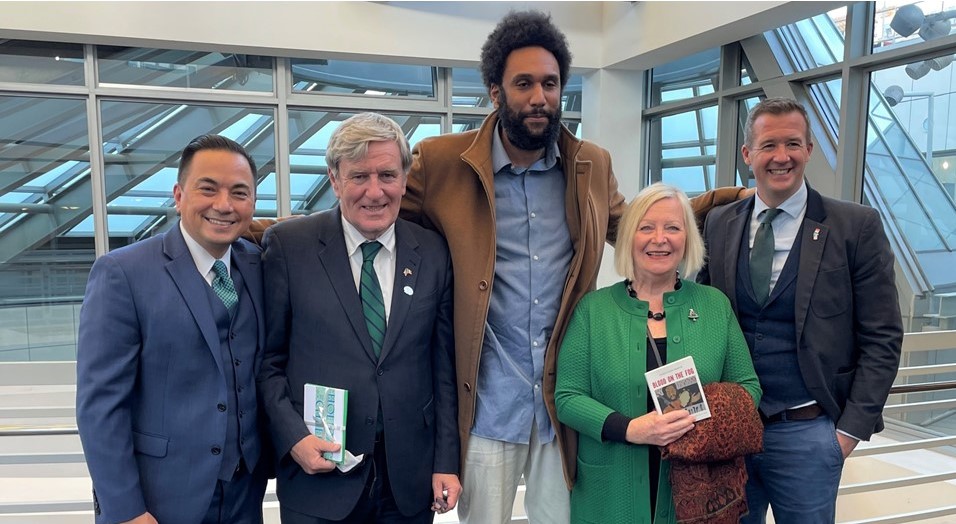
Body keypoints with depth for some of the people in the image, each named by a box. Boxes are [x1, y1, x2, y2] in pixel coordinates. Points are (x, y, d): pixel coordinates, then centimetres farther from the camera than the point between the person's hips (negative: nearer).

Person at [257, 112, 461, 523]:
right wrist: (293, 437, -11)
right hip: (317, 472, -2)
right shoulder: (287, 245, -5)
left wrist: (446, 463, 1)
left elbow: (444, 368, 3)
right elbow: (268, 358, -1)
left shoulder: (434, 253, 0)